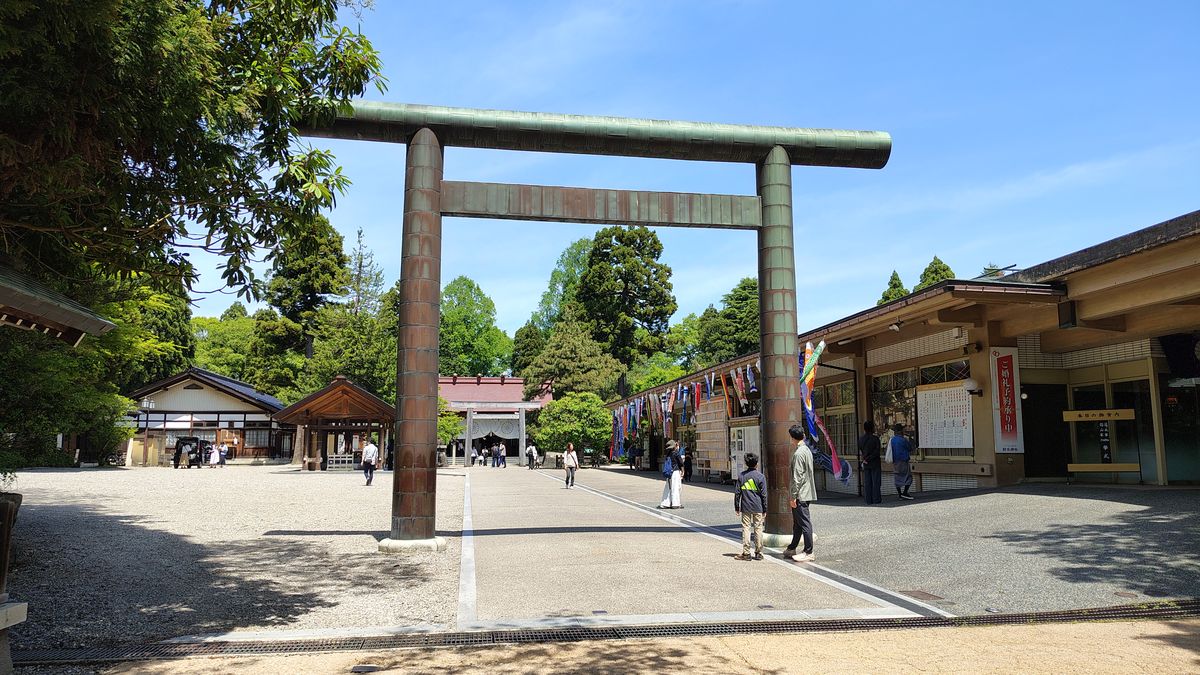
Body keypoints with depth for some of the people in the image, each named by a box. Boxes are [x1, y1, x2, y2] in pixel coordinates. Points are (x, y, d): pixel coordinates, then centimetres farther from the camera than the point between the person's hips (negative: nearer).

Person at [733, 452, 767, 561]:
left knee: (746, 528, 3)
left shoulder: (741, 476, 2)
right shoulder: (761, 476, -4)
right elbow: (764, 495, -3)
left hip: (745, 508, 1)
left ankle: (746, 553, 1)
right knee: (758, 529, 6)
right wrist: (765, 510, 4)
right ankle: (758, 553, 10)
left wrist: (737, 507, 11)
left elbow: (737, 493, 3)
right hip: (758, 508, -1)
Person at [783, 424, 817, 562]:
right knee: (797, 523, 17)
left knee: (804, 523, -3)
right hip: (807, 493, 10)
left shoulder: (798, 453, -18)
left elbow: (797, 477, -21)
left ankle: (808, 552, 2)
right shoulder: (807, 450, 12)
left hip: (801, 494, -10)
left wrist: (793, 496, -16)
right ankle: (791, 549, 27)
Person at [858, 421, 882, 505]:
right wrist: (867, 459, -11)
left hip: (865, 465, 4)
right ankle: (876, 500, 3)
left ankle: (868, 500, 8)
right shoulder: (875, 438, -10)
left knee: (867, 483, 7)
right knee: (875, 482, 2)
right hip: (875, 464, -4)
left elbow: (859, 451, 4)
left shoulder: (860, 439, 3)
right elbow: (877, 452, -14)